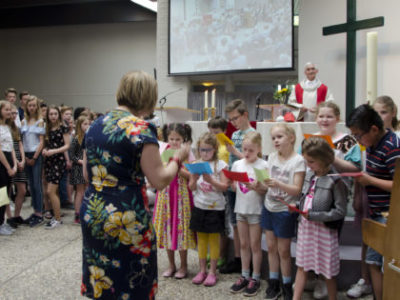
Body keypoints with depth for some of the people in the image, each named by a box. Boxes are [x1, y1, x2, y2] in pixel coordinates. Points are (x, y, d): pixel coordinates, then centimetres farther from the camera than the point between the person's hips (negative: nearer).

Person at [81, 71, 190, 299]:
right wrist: (178, 159, 1)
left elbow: (87, 174, 13)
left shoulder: (95, 125, 7)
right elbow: (160, 180, -14)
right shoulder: (141, 129, -15)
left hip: (91, 212, 7)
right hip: (126, 218, -7)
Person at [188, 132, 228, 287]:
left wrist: (211, 180, -25)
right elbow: (191, 187, 4)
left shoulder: (220, 164, -6)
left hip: (215, 207, -3)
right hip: (199, 206, 4)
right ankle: (202, 270, 23)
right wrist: (194, 179, -16)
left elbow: (224, 186, -11)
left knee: (214, 239, 5)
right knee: (201, 239, 11)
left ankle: (212, 272, 17)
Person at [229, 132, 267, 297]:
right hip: (240, 208, 5)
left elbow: (265, 190, -10)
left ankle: (255, 278, 19)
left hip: (256, 210, -4)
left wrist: (255, 187, -28)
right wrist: (234, 184, -14)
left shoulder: (263, 165, -11)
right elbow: (234, 186, 8)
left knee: (255, 245, 6)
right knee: (243, 244, 14)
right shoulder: (237, 164, 3)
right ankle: (245, 276, 26)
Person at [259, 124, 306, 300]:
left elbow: (297, 190, -19)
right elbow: (267, 185, 7)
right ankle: (273, 284, 26)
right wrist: (259, 185, -15)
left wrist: (278, 184, -33)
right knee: (271, 247, 12)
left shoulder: (298, 160, -13)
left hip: (285, 211, -5)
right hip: (269, 207, 5)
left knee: (283, 251, 5)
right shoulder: (272, 157, 4)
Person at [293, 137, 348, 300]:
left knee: (328, 271, 10)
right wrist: (297, 207, -4)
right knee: (301, 266, 15)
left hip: (324, 229, -6)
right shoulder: (310, 174, 2)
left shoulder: (336, 181, -18)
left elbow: (340, 212, -17)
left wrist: (313, 216, -20)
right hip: (305, 225, 6)